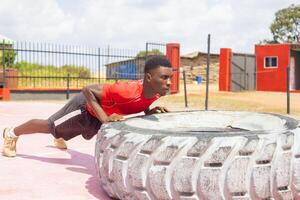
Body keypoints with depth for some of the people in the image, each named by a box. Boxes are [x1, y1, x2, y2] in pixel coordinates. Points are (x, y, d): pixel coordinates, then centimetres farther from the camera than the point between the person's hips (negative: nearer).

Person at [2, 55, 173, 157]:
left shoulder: (156, 92, -21)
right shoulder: (129, 91, -45)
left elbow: (140, 106, 2)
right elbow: (88, 90, -37)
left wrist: (152, 111, -19)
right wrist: (105, 118, -42)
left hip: (99, 116, 7)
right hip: (85, 108, -7)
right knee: (49, 126, 15)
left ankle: (59, 138, 72)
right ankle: (11, 134, 41)